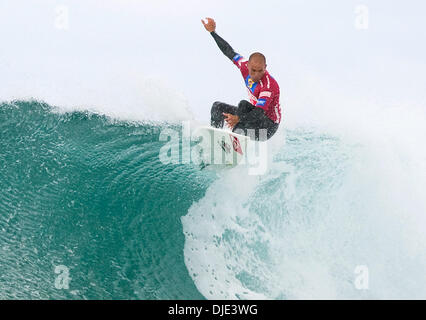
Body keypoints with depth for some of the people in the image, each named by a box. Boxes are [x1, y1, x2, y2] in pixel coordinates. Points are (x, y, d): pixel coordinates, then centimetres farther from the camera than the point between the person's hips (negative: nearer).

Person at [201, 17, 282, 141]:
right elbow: (230, 52, 2)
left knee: (244, 104, -31)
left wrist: (238, 119, -56)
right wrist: (212, 32, 7)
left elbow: (259, 113, -40)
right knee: (218, 106, 4)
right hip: (254, 113, 8)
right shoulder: (246, 66, -12)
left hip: (268, 126, -8)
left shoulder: (270, 85, -32)